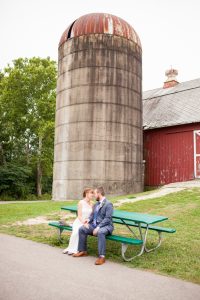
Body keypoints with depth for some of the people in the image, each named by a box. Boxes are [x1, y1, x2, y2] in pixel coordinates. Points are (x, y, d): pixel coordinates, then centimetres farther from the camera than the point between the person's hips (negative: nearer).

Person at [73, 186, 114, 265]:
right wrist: (88, 221, -4)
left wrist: (98, 227, -27)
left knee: (100, 232, -39)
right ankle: (83, 251, 6)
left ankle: (102, 256, -33)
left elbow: (107, 219, -19)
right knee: (81, 229, -7)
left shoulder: (108, 204, -11)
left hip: (105, 226, -8)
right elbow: (92, 215, 18)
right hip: (94, 224, 8)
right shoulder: (96, 204, 15)